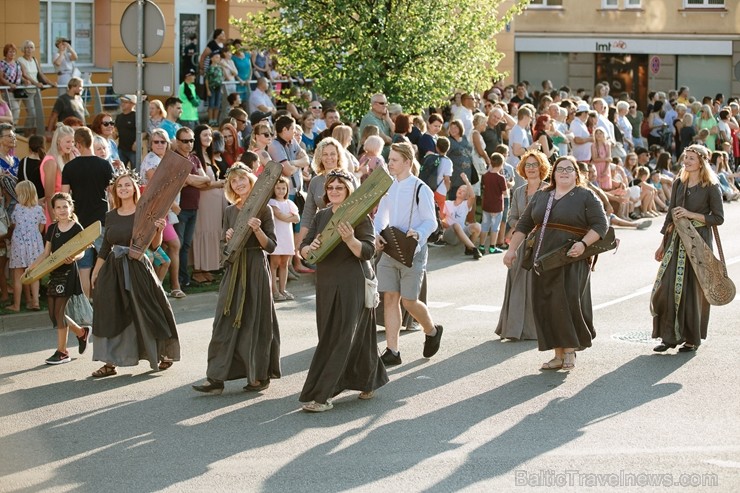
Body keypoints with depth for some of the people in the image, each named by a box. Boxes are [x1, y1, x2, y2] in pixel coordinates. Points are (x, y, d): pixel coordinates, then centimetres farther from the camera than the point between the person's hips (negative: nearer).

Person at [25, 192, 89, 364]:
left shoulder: (76, 228, -6)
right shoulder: (52, 229, 11)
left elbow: (81, 252, -9)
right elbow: (46, 253, 14)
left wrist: (73, 258, -30)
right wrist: (32, 267, 4)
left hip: (68, 272, -7)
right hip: (54, 272, 7)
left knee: (58, 311, -7)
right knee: (53, 313, 8)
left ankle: (62, 351, 3)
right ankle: (82, 332, 30)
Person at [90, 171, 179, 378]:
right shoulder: (111, 216, 9)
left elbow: (154, 246, -7)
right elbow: (105, 247, 15)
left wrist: (159, 231, -25)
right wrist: (95, 273, 15)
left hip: (138, 268, -4)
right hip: (113, 269, 4)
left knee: (146, 312, 1)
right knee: (109, 314, 0)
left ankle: (163, 353, 20)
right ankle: (110, 363, 4)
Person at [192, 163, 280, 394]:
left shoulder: (263, 209, -4)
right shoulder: (230, 211, 11)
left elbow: (270, 246, -7)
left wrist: (257, 230, -23)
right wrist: (227, 239, -7)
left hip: (256, 268, -5)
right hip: (234, 269, 5)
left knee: (255, 322, 0)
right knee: (225, 322, -1)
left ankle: (260, 376, 13)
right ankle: (216, 378, -2)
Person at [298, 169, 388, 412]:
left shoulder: (359, 217, -6)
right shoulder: (321, 216, 11)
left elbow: (368, 251, -15)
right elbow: (303, 249, 7)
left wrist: (350, 239, -33)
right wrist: (310, 248, -17)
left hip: (353, 285, -7)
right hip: (326, 284, 7)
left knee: (340, 339, -8)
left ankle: (321, 395, -11)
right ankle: (369, 381, 32)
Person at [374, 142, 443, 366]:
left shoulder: (420, 189, -9)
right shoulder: (387, 187, 8)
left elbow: (431, 222, -9)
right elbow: (381, 216, 12)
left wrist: (417, 234, -30)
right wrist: (377, 235, -8)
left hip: (412, 251, -5)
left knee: (409, 301, 0)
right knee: (390, 298, 1)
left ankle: (432, 331, 29)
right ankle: (392, 351, 3)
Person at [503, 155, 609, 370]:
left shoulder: (586, 197, 0)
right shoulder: (541, 197, 14)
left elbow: (601, 225, -6)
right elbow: (524, 225, 18)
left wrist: (583, 244, -20)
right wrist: (512, 249, 10)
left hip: (571, 262, -5)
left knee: (567, 303, -14)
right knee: (546, 307, 2)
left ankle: (570, 350, 1)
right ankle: (559, 354, 9)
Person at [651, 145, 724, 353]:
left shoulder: (711, 187, -5)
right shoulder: (679, 184, 10)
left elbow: (718, 218, -7)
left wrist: (691, 214, -15)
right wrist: (663, 244, 12)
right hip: (676, 240, 5)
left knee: (693, 289, 0)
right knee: (667, 286, -4)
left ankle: (692, 338, 12)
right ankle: (670, 336, 4)